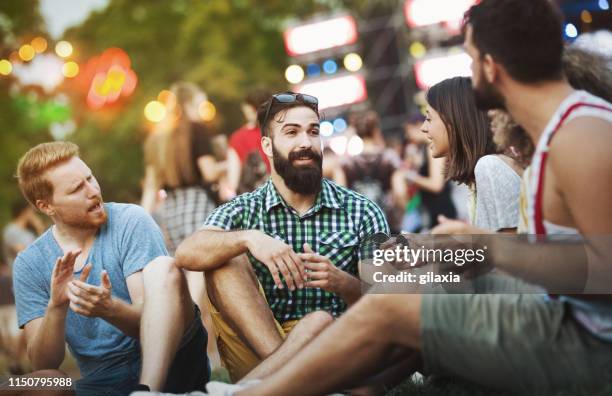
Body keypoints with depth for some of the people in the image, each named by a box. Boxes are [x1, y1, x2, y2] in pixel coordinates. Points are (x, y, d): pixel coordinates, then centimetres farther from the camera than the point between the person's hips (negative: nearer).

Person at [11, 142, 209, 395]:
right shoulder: (29, 265, 2)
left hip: (171, 366, 0)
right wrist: (56, 306, -23)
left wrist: (109, 309, -33)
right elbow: (43, 365, -4)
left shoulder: (131, 221, -6)